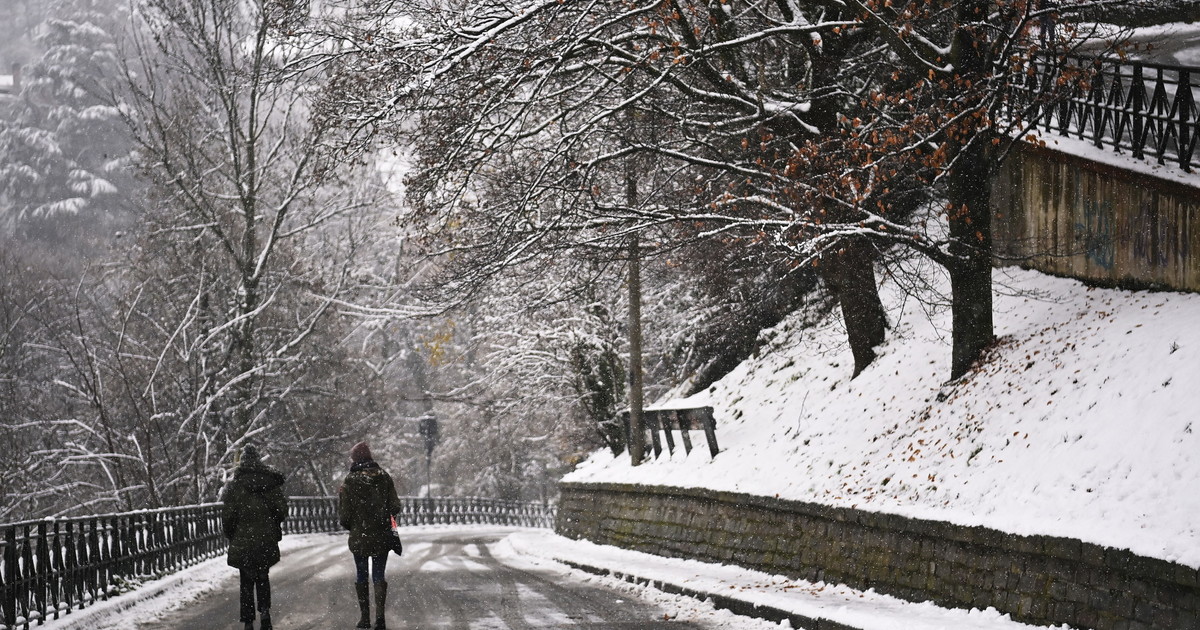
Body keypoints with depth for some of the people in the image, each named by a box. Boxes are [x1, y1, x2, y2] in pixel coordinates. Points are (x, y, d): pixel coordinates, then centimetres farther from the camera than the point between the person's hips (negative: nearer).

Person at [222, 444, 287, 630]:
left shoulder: (235, 486, -7)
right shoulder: (272, 483, -1)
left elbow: (227, 516, -7)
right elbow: (282, 510, 0)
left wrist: (231, 537, 8)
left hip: (243, 543, -2)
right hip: (267, 541, 2)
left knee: (246, 582, 6)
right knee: (263, 577, 17)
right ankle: (265, 610, -1)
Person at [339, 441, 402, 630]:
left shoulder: (349, 483, -11)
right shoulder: (384, 478, -4)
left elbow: (344, 516, -9)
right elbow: (395, 507, -3)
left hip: (359, 537, -2)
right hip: (382, 537, 2)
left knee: (361, 576, 12)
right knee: (379, 575, 8)